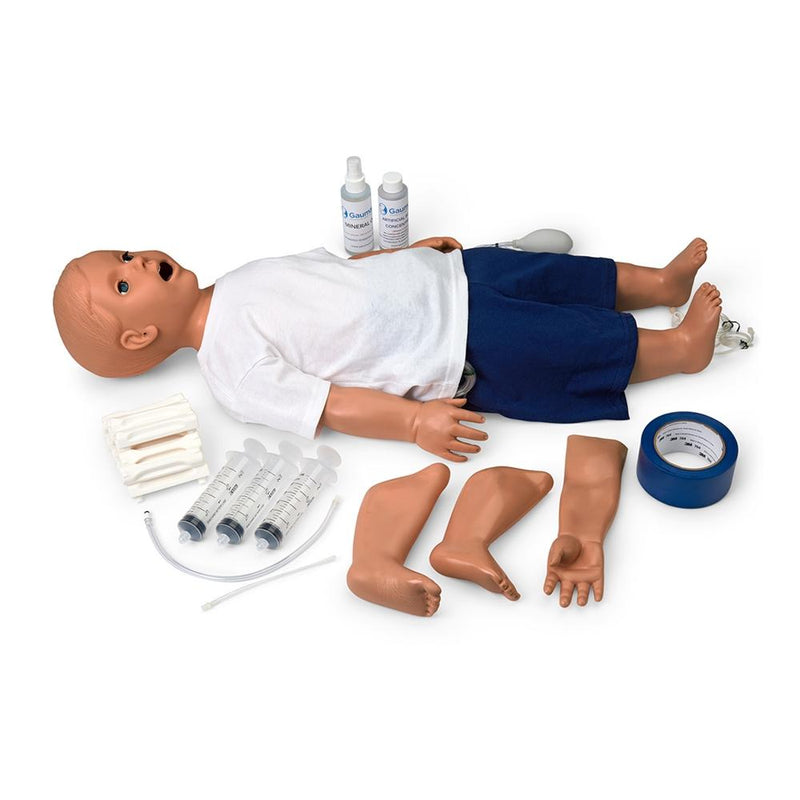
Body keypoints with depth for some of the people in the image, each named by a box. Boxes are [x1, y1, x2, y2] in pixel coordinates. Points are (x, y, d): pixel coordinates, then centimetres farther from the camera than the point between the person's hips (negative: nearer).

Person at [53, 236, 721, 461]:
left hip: (443, 275, 8)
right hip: (461, 355, -8)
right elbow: (324, 403, -21)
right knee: (564, 345, -10)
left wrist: (413, 249, 16)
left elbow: (338, 264, 20)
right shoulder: (234, 365, -13)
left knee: (552, 273, 8)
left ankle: (660, 282, 25)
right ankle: (679, 347, 7)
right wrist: (413, 419, -28)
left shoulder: (239, 283, 13)